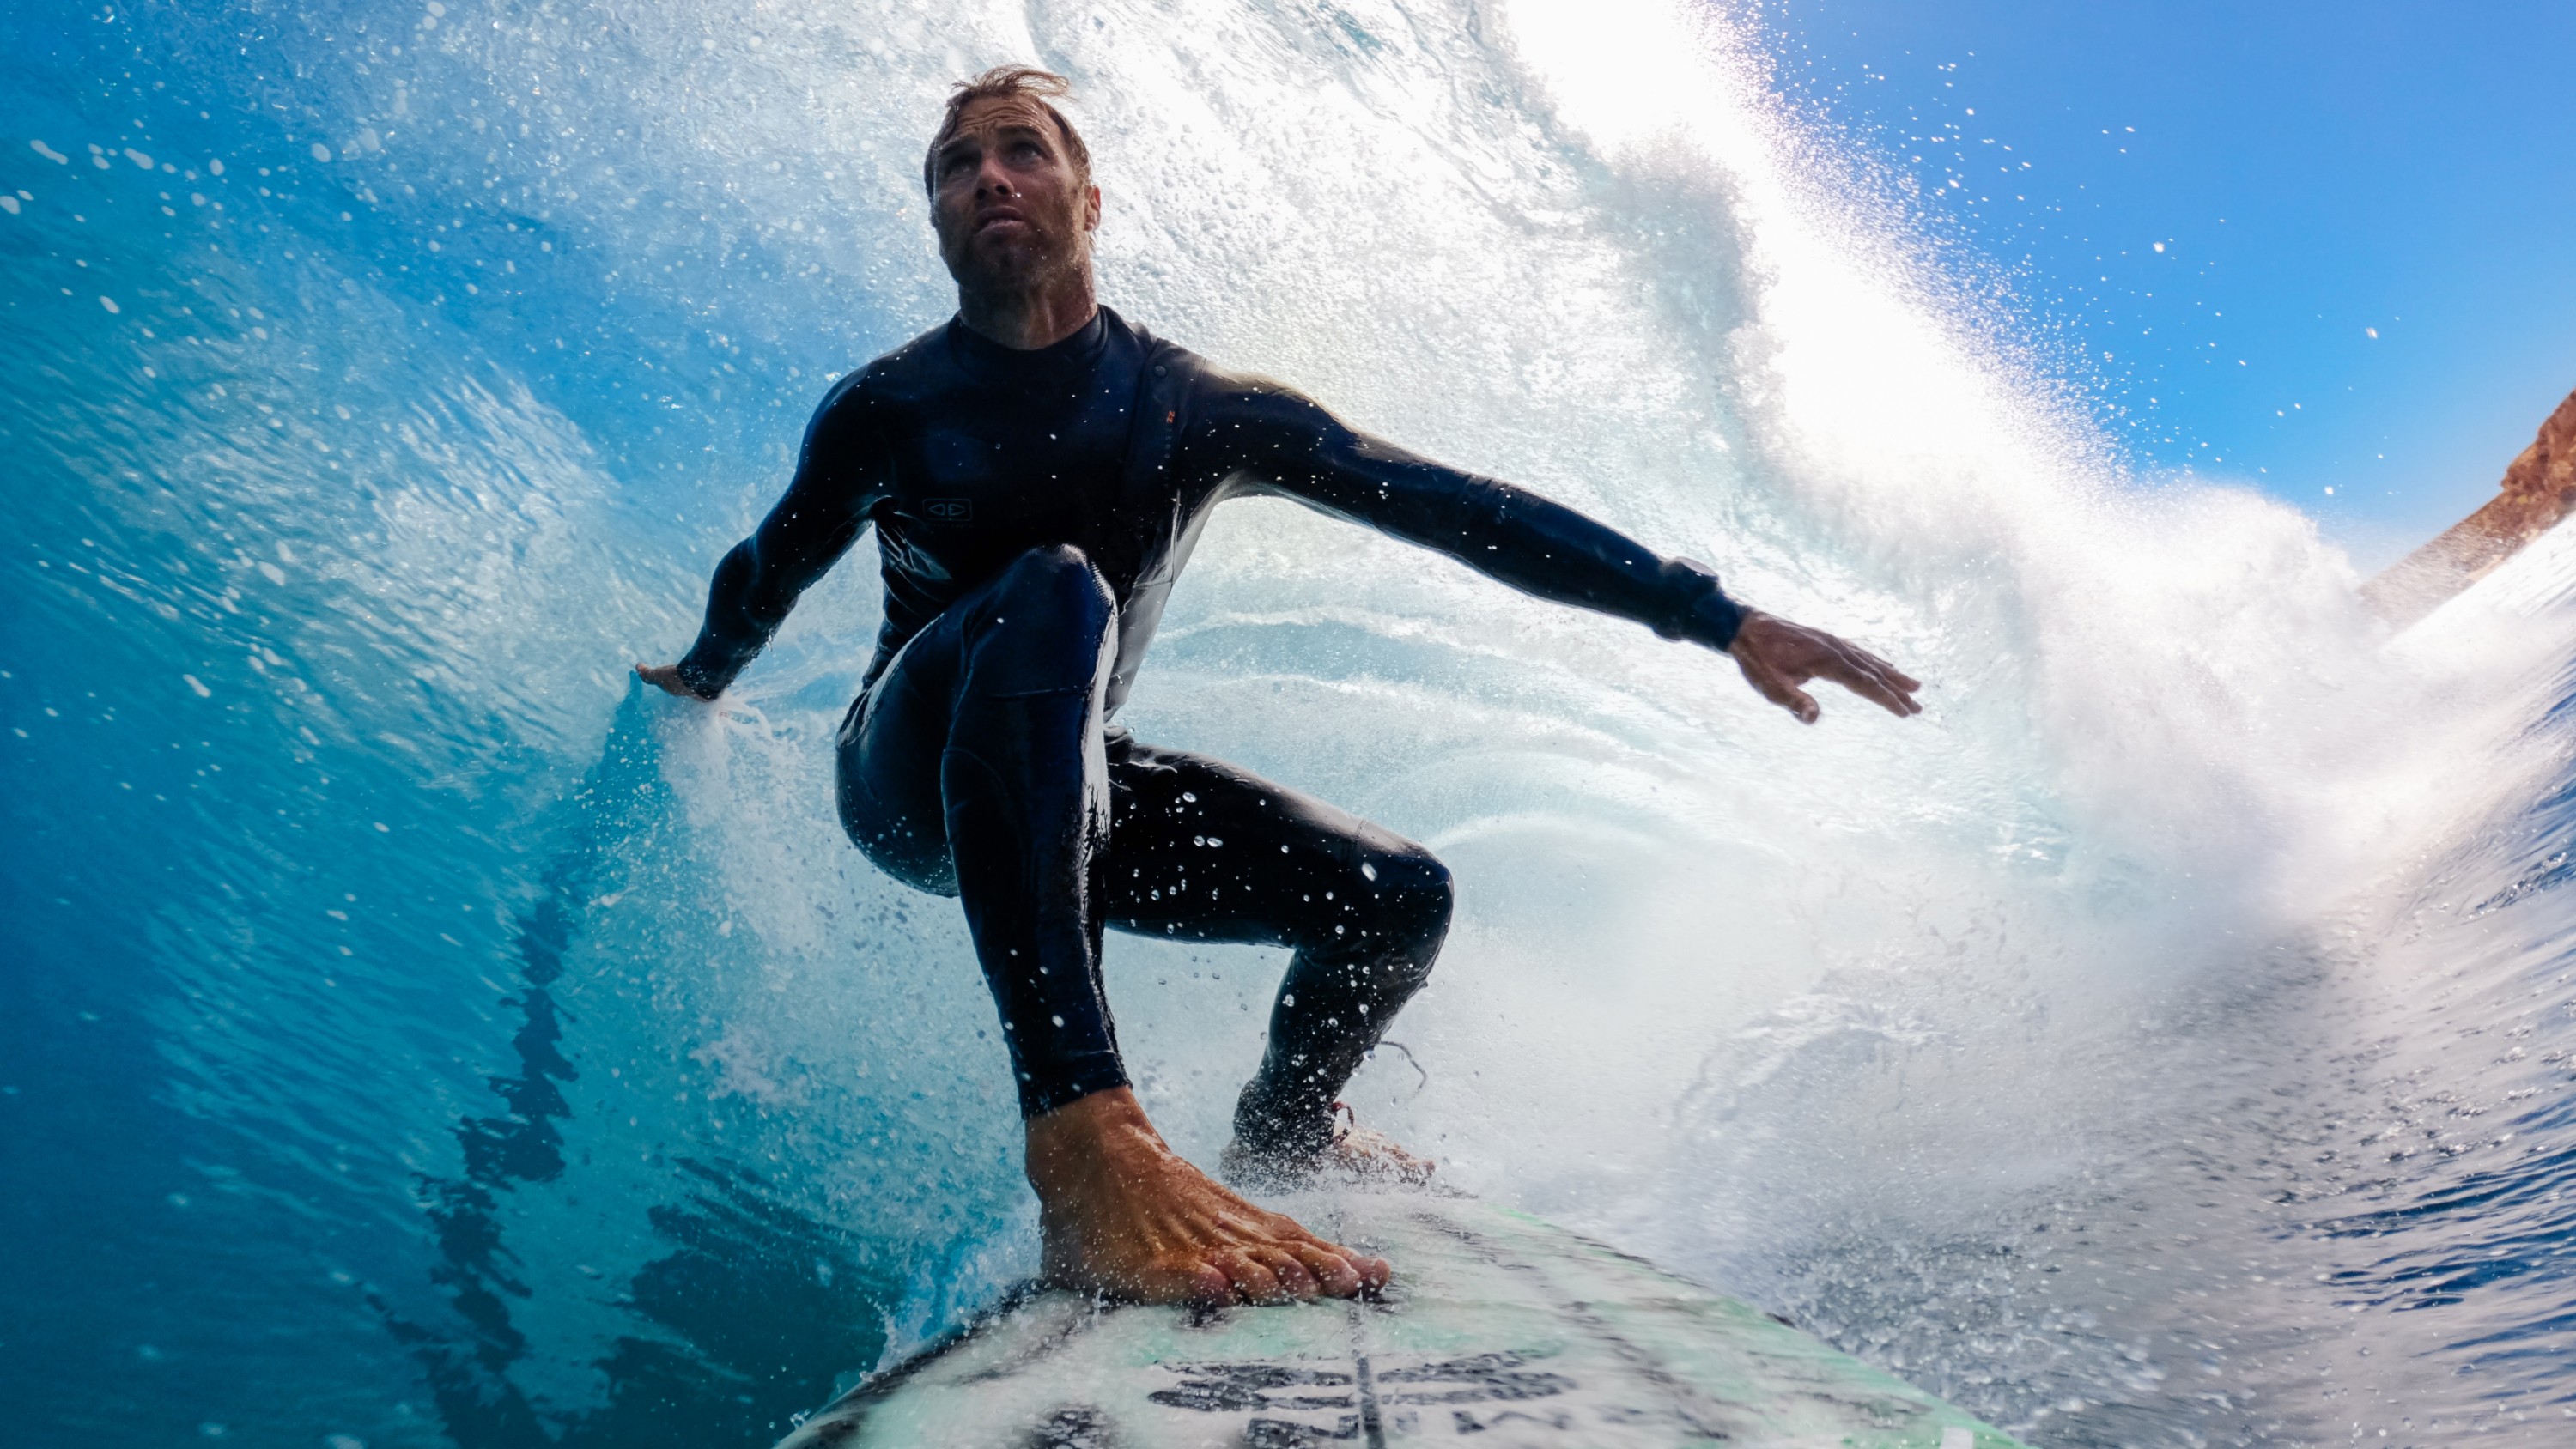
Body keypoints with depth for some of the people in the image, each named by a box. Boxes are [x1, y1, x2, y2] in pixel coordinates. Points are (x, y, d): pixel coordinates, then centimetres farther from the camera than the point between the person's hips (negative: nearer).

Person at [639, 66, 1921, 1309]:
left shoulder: (1195, 410, -8)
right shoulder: (884, 413, -12)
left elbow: (1455, 510, -9)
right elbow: (767, 573, 8)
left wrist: (1719, 618, -11)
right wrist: (698, 683, 26)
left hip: (1070, 785, 4)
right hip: (911, 783, -4)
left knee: (1400, 897, -8)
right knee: (1051, 591, -37)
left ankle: (1282, 1134, 25)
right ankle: (1082, 1134, -53)